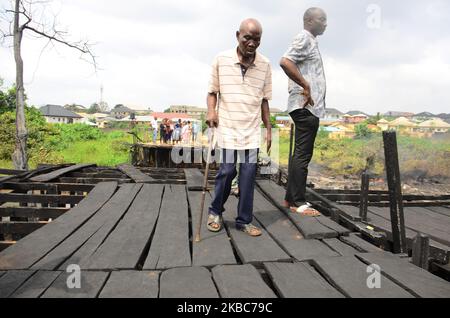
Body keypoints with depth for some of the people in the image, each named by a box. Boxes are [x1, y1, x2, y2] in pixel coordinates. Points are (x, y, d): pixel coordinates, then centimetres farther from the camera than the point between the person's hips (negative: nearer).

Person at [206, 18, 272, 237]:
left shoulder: (265, 65, 3)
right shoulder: (221, 60, -3)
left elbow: (264, 100, 10)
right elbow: (212, 91, 6)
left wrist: (269, 129, 9)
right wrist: (211, 111, -13)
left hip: (252, 129, 2)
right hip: (227, 126, -2)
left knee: (248, 174, 2)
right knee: (227, 171, -2)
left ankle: (244, 221, 15)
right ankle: (215, 212, 23)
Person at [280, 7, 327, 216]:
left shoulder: (310, 41, 23)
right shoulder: (304, 39, -8)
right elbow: (285, 61, -25)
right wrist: (305, 86, -20)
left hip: (310, 106, 10)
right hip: (306, 106, -10)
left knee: (300, 154, 11)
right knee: (302, 155, -7)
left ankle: (290, 198, 18)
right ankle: (298, 202, 0)